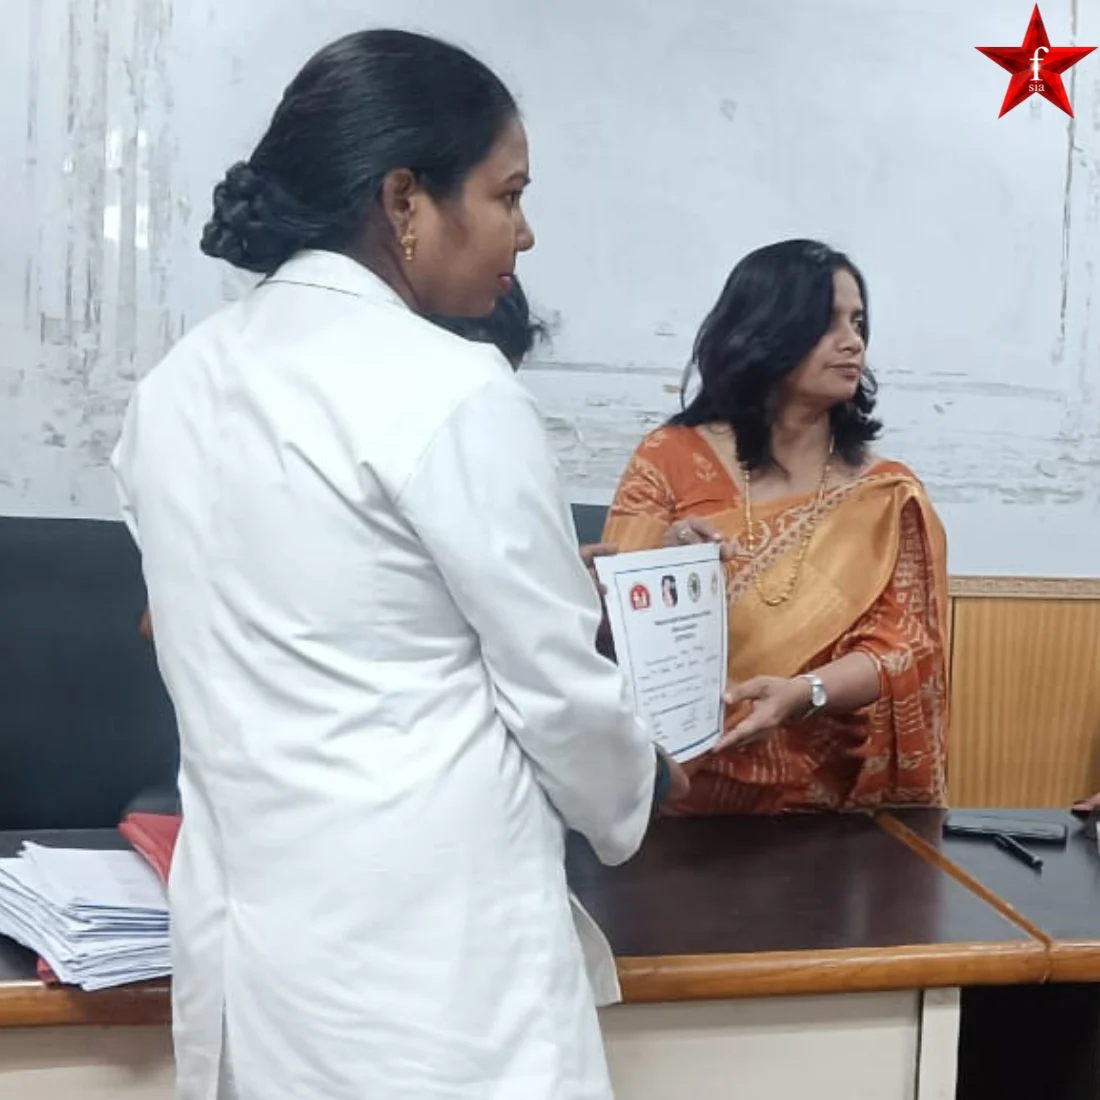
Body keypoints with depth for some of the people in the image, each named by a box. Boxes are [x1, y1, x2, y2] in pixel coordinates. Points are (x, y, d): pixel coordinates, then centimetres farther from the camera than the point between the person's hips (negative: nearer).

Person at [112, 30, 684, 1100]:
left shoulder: (176, 386, 5)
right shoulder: (450, 393, -17)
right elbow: (557, 688, -9)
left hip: (246, 918, 7)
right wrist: (635, 795, 10)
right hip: (425, 941, -7)